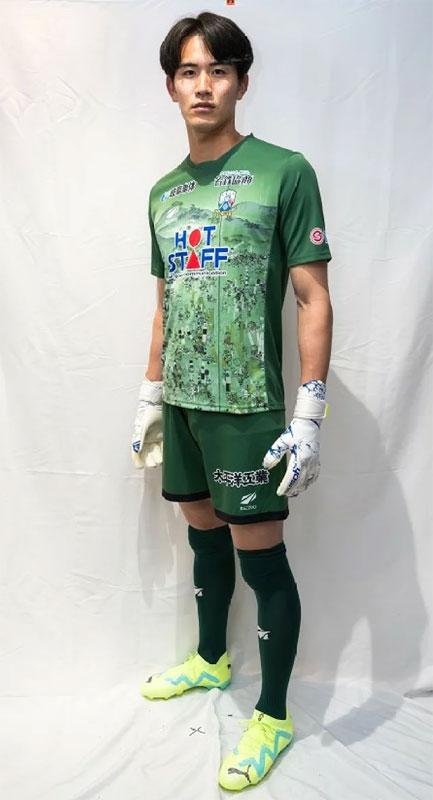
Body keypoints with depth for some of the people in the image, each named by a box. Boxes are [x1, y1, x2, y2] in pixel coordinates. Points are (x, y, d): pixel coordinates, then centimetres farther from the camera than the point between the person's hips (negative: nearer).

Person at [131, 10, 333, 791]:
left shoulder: (284, 172, -5)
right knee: (205, 536, 18)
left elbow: (314, 298, -9)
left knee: (261, 558, 3)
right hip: (184, 403, 6)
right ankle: (211, 659, 41)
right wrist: (150, 395, 16)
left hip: (247, 406, -6)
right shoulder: (164, 192, 13)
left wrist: (309, 413, -14)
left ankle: (273, 716, 23)